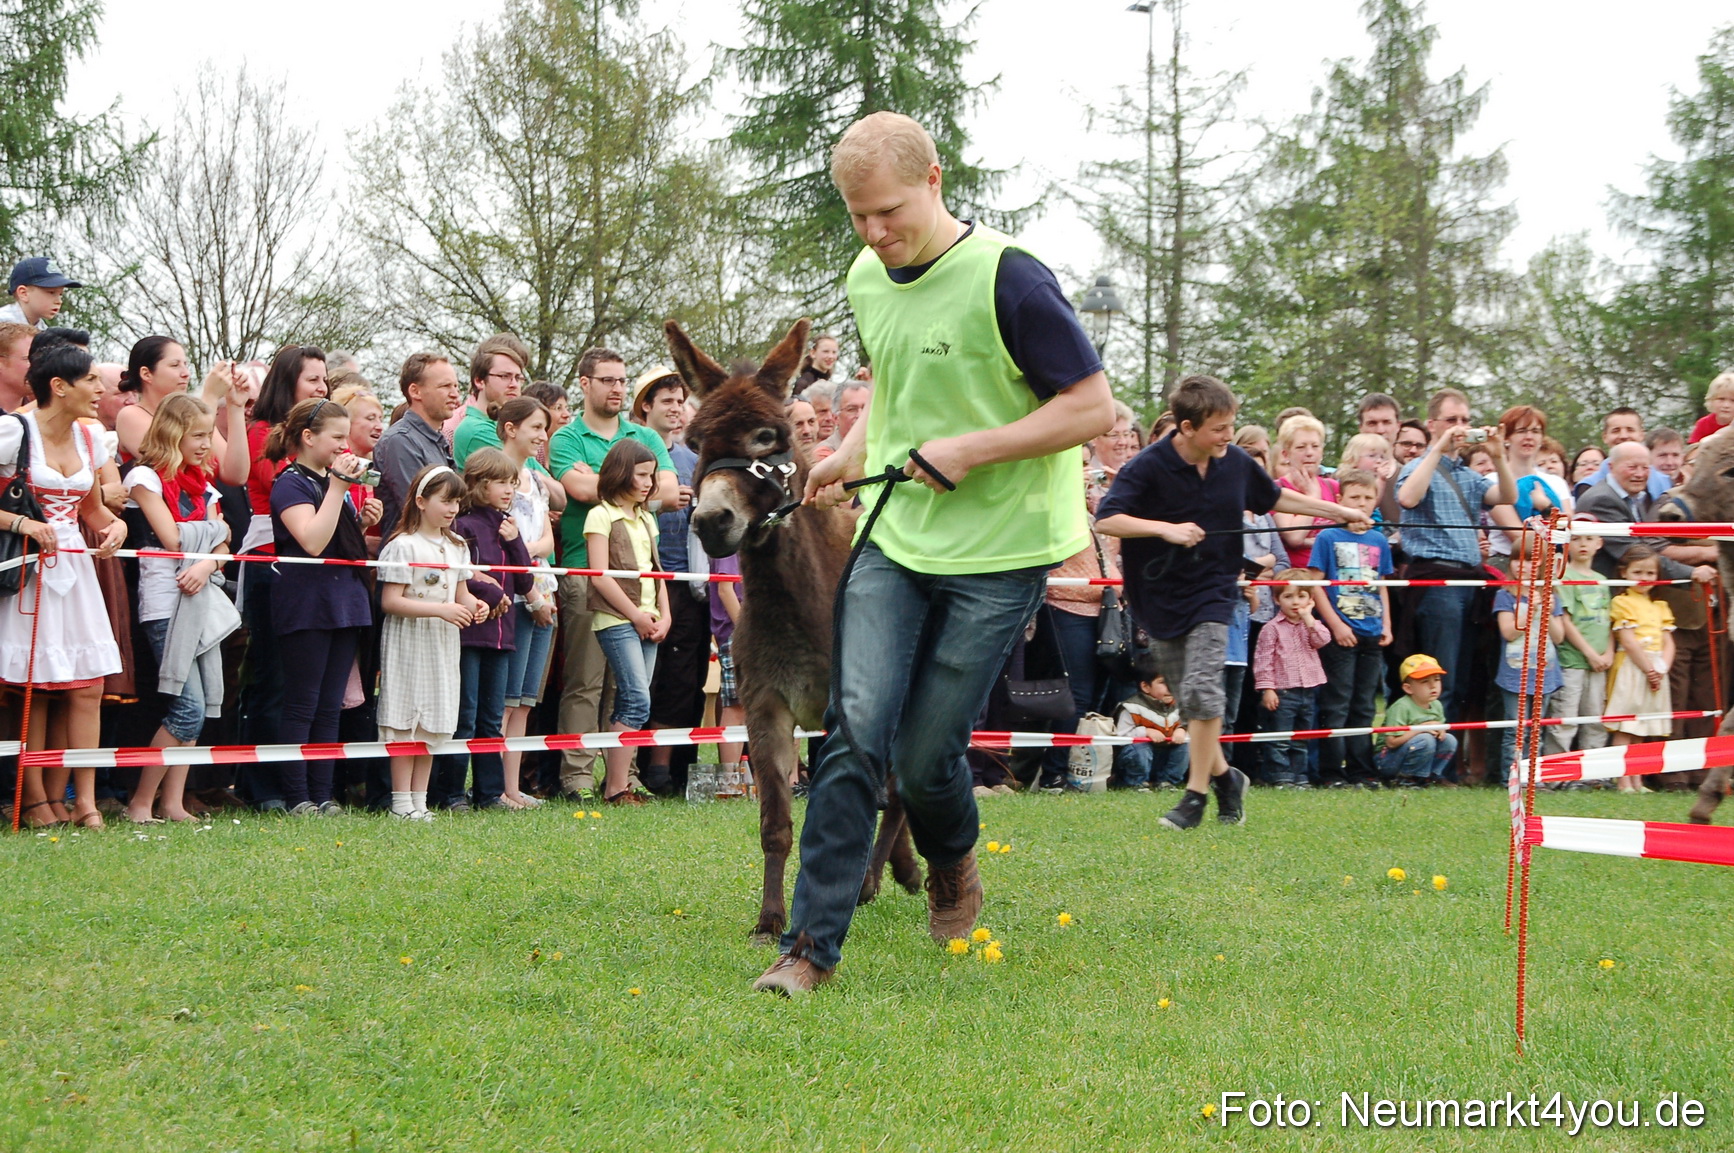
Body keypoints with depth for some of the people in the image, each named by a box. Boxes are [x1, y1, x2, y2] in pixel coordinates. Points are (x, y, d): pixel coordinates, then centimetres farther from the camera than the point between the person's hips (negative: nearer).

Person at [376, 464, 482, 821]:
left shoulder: (457, 547, 12)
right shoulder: (403, 546, -11)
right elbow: (390, 601, -16)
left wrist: (474, 606, -5)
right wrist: (441, 610, -22)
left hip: (443, 644, 7)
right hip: (408, 644, -7)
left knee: (431, 723, 9)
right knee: (404, 723, -4)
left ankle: (419, 799, 14)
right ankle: (401, 802, 0)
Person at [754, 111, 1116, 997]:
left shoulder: (1007, 280, -16)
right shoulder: (866, 280, 5)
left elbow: (1092, 408, -14)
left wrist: (971, 448, -20)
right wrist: (852, 451, 9)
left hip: (998, 555, -5)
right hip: (894, 536, 5)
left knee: (925, 754, 1)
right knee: (856, 727, -9)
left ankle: (953, 859, 36)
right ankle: (813, 941, -4)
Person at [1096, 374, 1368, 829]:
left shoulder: (1236, 463, -1)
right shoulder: (1149, 466, -15)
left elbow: (1276, 498, 18)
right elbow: (1105, 519, -23)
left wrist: (1340, 512, 18)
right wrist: (1166, 528, -33)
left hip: (1212, 592, 1)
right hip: (1160, 598, -1)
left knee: (1201, 690, -15)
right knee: (1188, 699, 7)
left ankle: (1196, 794, -7)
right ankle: (1223, 776, 28)